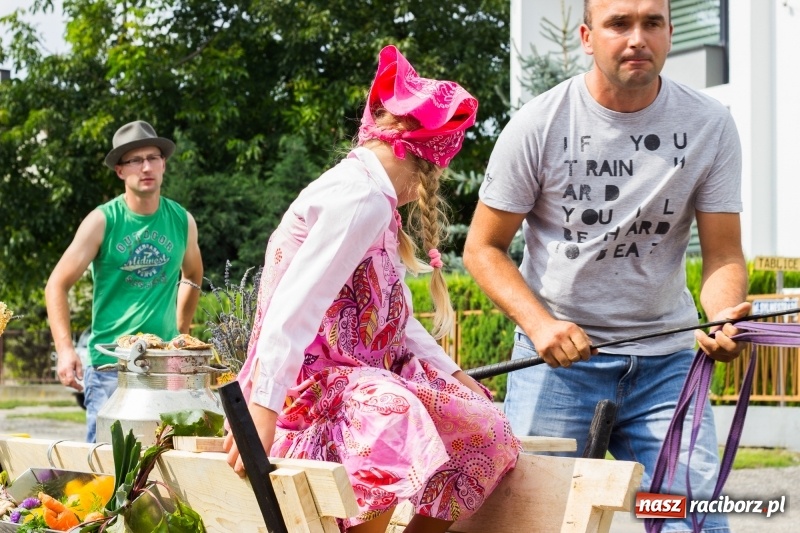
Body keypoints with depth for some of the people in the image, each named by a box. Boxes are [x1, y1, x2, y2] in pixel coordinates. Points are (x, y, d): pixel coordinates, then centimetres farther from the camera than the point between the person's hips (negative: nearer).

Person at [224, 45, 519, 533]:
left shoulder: (369, 194, 16)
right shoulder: (363, 195, -15)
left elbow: (393, 316, 19)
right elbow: (295, 305, -25)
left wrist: (454, 375, 13)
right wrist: (262, 408, -31)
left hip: (356, 373, 10)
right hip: (312, 385, -10)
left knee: (483, 427, 4)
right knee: (394, 422, -37)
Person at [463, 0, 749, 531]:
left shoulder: (709, 125, -3)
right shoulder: (539, 125, -7)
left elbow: (723, 254, -2)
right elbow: (483, 247, -1)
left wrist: (726, 320, -24)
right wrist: (540, 323, -17)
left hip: (666, 359, 1)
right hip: (558, 352, -1)